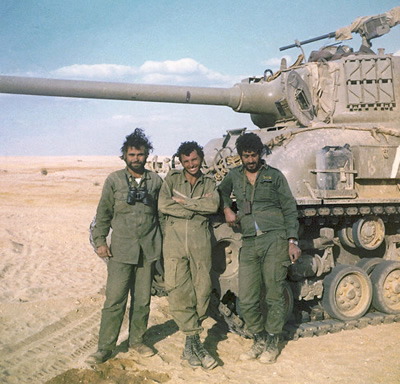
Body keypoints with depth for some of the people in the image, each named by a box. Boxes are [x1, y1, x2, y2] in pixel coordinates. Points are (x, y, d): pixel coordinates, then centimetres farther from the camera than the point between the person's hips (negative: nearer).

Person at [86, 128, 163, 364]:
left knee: (143, 299, 9)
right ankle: (105, 348, 8)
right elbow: (103, 213, 7)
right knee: (115, 299, -3)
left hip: (148, 248, 2)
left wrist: (163, 242, 13)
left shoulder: (156, 181, 7)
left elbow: (162, 212, 14)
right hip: (121, 249, -2)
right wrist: (100, 241, 1)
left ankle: (137, 341, 25)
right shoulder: (114, 180, 3)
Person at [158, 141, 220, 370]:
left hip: (200, 242, 1)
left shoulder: (209, 183, 13)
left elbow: (214, 205, -8)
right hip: (174, 241, -1)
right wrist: (198, 207, -5)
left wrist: (183, 201, -9)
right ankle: (195, 342, 2)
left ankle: (190, 344, 14)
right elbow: (163, 205, -6)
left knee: (202, 290, 0)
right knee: (178, 291, -7)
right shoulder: (172, 179, 11)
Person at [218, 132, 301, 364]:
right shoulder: (234, 176, 15)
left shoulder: (274, 176, 6)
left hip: (275, 240, -3)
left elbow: (290, 209, 6)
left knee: (274, 297, 2)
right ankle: (260, 340, 23)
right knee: (247, 301, 2)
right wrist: (227, 209, 14)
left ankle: (273, 343, 19)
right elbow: (221, 192, 35)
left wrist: (292, 241, -4)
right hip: (249, 244, 3)